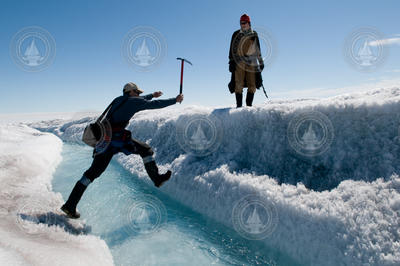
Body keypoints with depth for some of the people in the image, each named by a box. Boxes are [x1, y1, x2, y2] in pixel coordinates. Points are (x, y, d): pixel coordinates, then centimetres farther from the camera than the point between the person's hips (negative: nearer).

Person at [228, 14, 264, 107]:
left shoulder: (254, 34, 14)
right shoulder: (236, 34, 7)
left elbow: (258, 49, 21)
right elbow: (232, 49, 3)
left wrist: (261, 62, 19)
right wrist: (231, 61, -8)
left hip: (252, 62, 3)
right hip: (239, 62, -2)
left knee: (252, 85, -3)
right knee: (238, 85, -8)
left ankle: (249, 104, 5)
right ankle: (239, 105, -4)